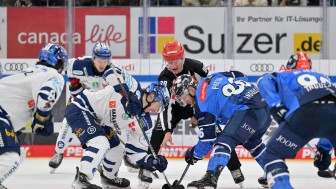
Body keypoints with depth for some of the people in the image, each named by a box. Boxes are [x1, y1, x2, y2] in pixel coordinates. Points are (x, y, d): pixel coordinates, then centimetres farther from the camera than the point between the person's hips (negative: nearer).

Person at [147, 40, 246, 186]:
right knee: (159, 133, -21)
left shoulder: (195, 66, -26)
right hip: (175, 107, 0)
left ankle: (235, 168, -2)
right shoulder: (165, 78, -27)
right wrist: (167, 131, -46)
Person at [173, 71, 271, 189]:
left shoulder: (203, 97, -5)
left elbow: (207, 135, -6)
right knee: (251, 142, 32)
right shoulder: (212, 78, 18)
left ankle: (210, 179, -33)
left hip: (249, 111, -10)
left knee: (224, 141, -16)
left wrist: (195, 154, 9)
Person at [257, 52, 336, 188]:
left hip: (306, 113, -3)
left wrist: (277, 107, 4)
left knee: (273, 155, 12)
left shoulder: (285, 76, 31)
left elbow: (265, 82, 11)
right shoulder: (324, 78, 42)